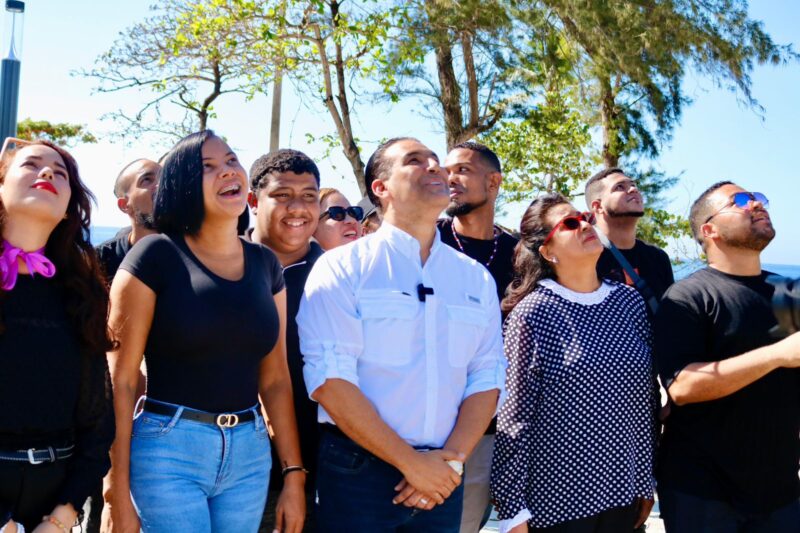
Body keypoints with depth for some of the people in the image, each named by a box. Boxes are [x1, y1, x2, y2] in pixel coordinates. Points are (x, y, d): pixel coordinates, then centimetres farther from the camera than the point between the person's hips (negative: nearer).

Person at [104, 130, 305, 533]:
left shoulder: (265, 265, 8)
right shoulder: (155, 255, -7)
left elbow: (274, 377, 10)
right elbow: (120, 379, -8)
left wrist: (293, 473, 7)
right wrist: (119, 490, -11)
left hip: (250, 454, 5)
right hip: (168, 451, -5)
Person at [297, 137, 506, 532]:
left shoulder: (477, 278, 7)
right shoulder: (342, 267, -7)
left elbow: (487, 374, 5)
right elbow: (329, 377, -14)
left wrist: (453, 458, -9)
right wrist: (410, 461, -15)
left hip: (441, 477, 4)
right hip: (358, 470, -4)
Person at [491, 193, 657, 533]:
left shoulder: (630, 302, 5)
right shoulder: (533, 311, -9)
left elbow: (646, 399, 10)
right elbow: (515, 415, -10)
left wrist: (646, 482, 11)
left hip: (622, 491, 5)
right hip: (556, 496, -4)